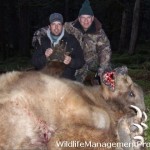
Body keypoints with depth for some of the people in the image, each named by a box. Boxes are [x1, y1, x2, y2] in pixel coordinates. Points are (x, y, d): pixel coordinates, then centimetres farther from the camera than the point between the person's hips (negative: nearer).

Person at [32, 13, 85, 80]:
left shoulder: (71, 40, 6)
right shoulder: (42, 40, 8)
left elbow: (81, 61, 6)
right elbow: (34, 62, 6)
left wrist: (71, 61, -14)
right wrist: (45, 57, -12)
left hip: (67, 80, 0)